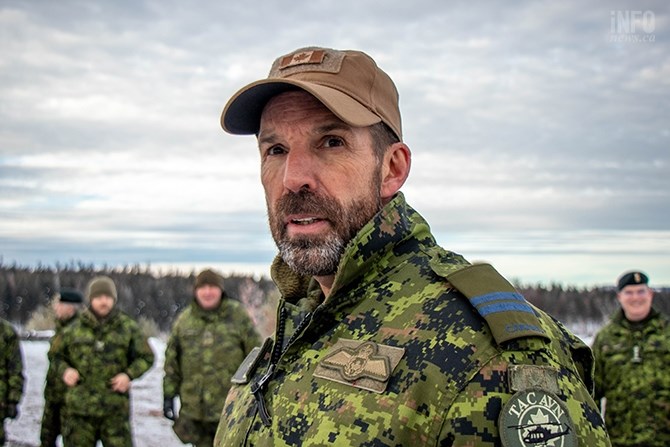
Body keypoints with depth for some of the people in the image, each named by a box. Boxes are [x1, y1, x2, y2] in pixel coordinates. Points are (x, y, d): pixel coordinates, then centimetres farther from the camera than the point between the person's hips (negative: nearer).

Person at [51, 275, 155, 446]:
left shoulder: (128, 327, 2)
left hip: (115, 408, -1)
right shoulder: (74, 329, 5)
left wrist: (129, 374, -9)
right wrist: (65, 370, -4)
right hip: (79, 407, 1)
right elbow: (57, 355, 17)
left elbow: (146, 357, 8)